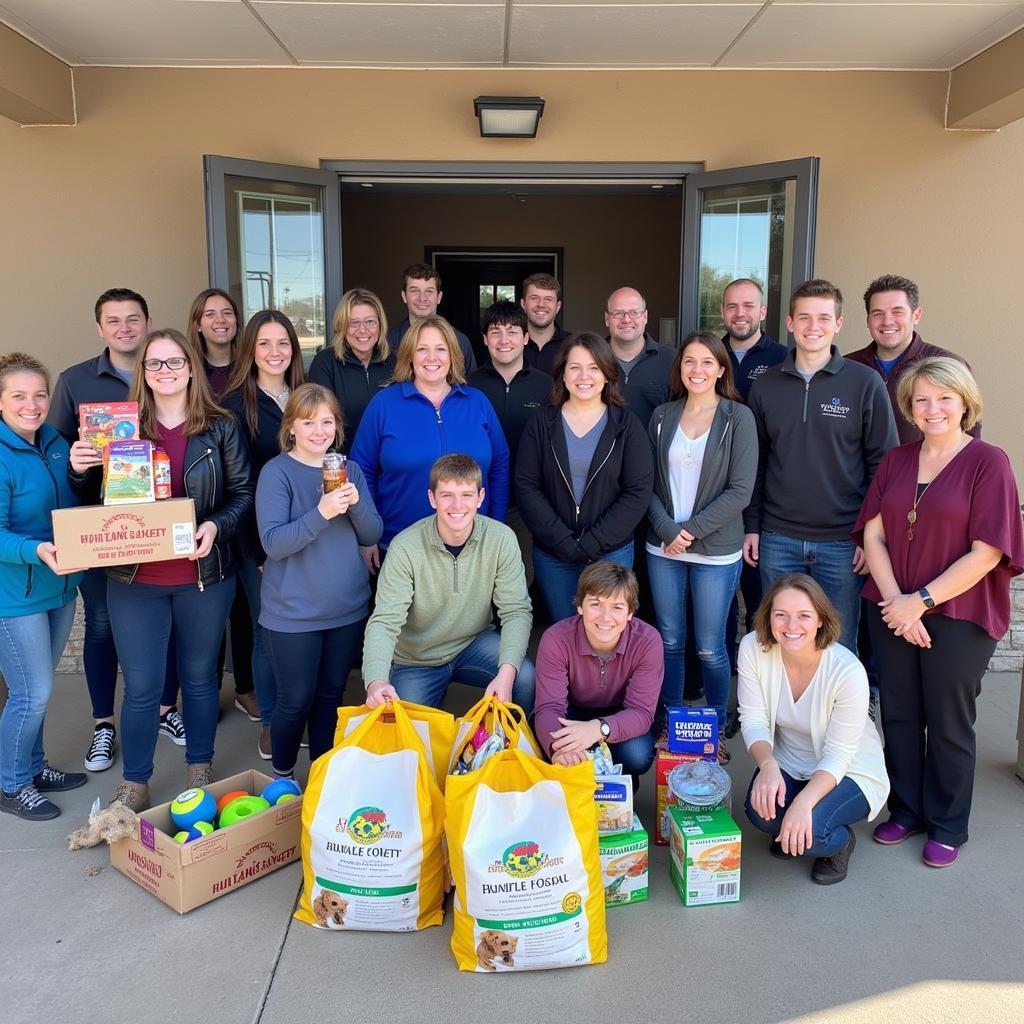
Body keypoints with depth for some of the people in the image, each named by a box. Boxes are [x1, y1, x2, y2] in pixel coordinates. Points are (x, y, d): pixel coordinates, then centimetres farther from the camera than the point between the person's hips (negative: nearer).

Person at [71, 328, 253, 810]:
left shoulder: (220, 427, -3)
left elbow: (243, 492, -1)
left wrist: (216, 526, -18)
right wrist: (80, 472, -13)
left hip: (204, 576, 0)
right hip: (135, 579, 1)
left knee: (199, 676, 15)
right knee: (141, 686, 6)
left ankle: (200, 770, 34)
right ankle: (134, 783, 26)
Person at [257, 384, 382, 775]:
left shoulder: (350, 470, 5)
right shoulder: (277, 471, -10)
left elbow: (372, 535, 0)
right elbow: (273, 543, -19)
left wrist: (355, 504, -20)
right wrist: (321, 513, -32)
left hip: (348, 608, 4)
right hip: (294, 613, -4)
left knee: (331, 698, 16)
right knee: (296, 701, 5)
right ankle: (282, 777, 29)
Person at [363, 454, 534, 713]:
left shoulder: (501, 539, -17)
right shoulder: (406, 547, -22)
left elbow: (516, 611, -18)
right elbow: (385, 622, -26)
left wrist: (506, 673, -35)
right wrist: (376, 681, -45)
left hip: (475, 642, 1)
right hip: (416, 660, 0)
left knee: (524, 677, -24)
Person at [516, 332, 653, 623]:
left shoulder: (626, 424, -1)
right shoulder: (542, 422, 1)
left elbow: (638, 492, -6)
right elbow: (526, 486, -4)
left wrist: (592, 543, -13)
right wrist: (564, 541, -13)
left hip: (612, 553, -1)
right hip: (552, 554, 1)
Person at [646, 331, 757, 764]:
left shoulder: (738, 417, -3)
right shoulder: (662, 416, 7)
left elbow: (740, 490, -9)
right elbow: (648, 483, 4)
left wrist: (691, 530, -12)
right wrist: (667, 529, -11)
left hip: (716, 551, -3)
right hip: (663, 549, 3)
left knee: (710, 647, 3)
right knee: (669, 641, 11)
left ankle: (717, 731, 23)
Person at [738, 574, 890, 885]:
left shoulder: (848, 672, -29)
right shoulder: (753, 647, -19)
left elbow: (837, 756, -22)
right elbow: (753, 719, -12)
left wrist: (804, 801, -37)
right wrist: (767, 764, -31)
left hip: (848, 773, -3)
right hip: (789, 764, 3)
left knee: (808, 830, -30)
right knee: (761, 810, -27)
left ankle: (841, 840, 8)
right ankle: (790, 832, 11)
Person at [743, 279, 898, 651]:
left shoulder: (866, 383, -3)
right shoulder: (766, 386, 5)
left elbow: (883, 463, -2)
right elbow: (756, 463, 9)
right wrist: (752, 526, 6)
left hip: (843, 542, -2)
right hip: (778, 540, 2)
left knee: (839, 647, 9)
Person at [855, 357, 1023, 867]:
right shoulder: (896, 461, 7)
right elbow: (872, 534, 1)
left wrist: (921, 600, -16)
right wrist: (895, 600, -11)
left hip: (958, 616, -4)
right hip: (893, 611, 4)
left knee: (948, 723, 9)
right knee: (898, 715, 12)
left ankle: (947, 826, 28)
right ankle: (906, 810, 32)